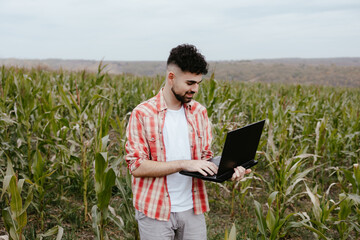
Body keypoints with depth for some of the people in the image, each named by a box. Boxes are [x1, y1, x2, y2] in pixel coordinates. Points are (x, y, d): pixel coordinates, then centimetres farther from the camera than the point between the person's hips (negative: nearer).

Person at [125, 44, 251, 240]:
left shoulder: (199, 112, 4)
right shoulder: (142, 114, -10)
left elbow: (205, 157, 10)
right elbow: (137, 166, -15)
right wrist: (183, 164, -22)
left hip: (192, 209, 4)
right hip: (155, 211, -4)